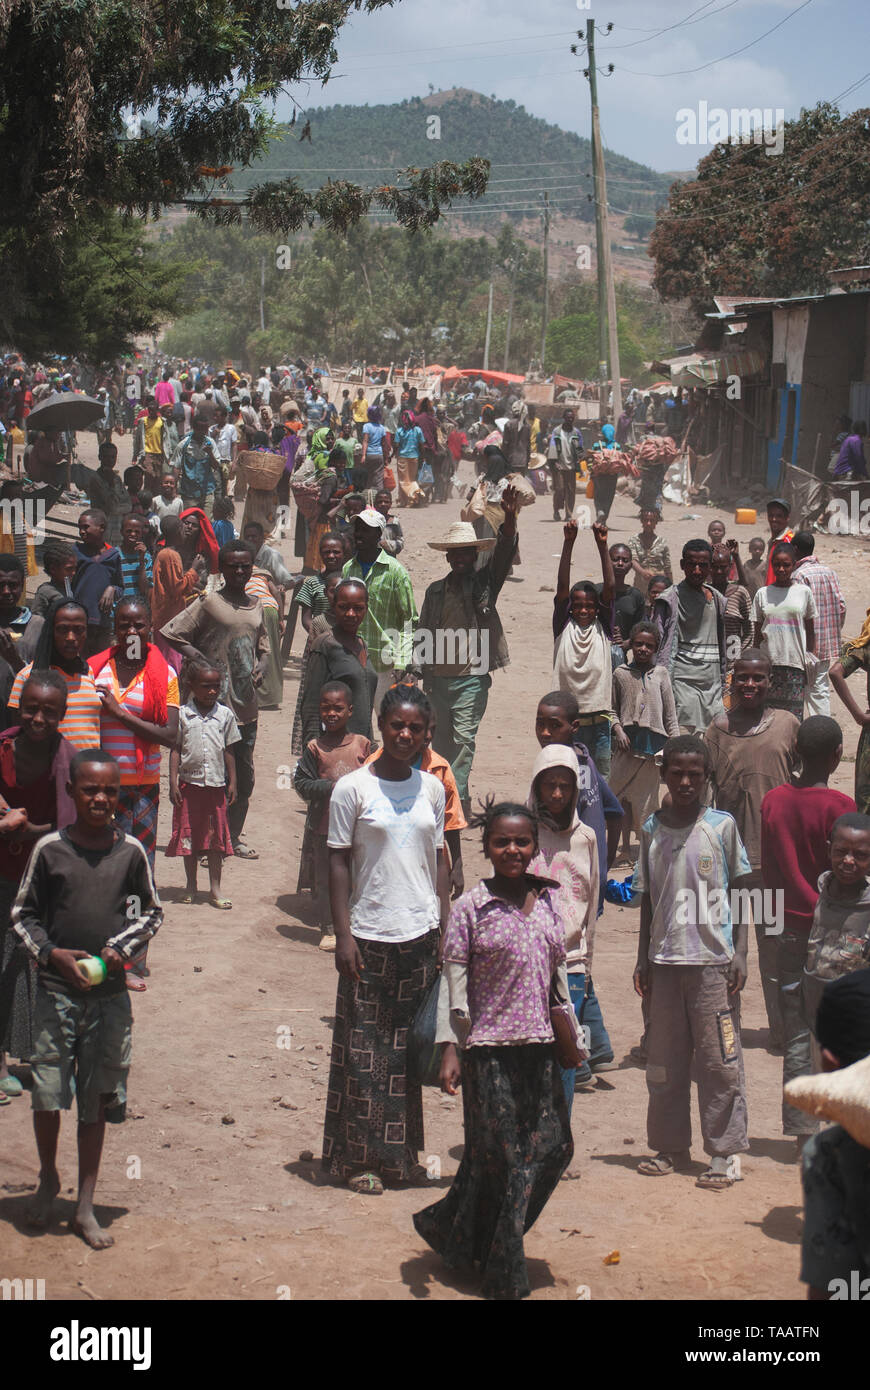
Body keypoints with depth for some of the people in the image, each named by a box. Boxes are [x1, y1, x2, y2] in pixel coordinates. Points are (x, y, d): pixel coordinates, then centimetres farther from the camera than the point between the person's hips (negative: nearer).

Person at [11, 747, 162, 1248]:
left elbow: (153, 912, 12)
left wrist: (122, 948, -5)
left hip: (110, 994, 1)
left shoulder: (131, 851, 1)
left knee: (96, 1103, 8)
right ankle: (48, 1179, 25)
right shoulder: (50, 848, -3)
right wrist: (52, 953, -12)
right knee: (47, 1097, -4)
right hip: (57, 990, -1)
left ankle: (85, 1208, 19)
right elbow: (23, 914, 3)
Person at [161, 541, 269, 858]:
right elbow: (171, 634, -9)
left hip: (247, 707, 6)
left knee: (244, 778, 12)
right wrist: (198, 658, -17)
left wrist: (261, 667, 3)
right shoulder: (208, 603, -6)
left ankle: (233, 838, 25)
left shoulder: (256, 606, 12)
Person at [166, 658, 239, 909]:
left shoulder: (225, 715, 3)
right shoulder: (182, 714, -2)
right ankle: (190, 885, 21)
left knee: (217, 836, 4)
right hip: (189, 782, -1)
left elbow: (229, 751, 8)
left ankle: (215, 888, 12)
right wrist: (173, 782, -6)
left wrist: (233, 782, 6)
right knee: (188, 834, 7)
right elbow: (175, 749, 0)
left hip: (217, 784, 1)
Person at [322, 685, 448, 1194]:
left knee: (409, 1046, 9)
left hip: (421, 933, 4)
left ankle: (402, 1154, 19)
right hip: (370, 936, -4)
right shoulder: (353, 788, -5)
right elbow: (339, 863, -4)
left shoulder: (432, 789, 7)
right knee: (364, 1047, 0)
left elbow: (439, 861, 12)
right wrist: (343, 933, -9)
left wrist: (446, 928, 9)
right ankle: (360, 1158, 9)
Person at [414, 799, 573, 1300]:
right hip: (490, 1048, -6)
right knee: (499, 1157, 1)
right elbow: (455, 982, -8)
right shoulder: (471, 907, -7)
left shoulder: (549, 901, 8)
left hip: (540, 1047, 6)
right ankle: (504, 1276, 12)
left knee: (553, 1146, 7)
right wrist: (450, 1050, -12)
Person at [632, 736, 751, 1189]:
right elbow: (647, 899, 12)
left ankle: (724, 1152, 7)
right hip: (665, 960, 3)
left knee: (720, 1059, -1)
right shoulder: (652, 829, 7)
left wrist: (740, 955, -3)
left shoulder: (722, 826, -1)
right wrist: (643, 959, 9)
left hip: (713, 960, -3)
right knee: (664, 1059, 8)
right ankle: (669, 1147, 20)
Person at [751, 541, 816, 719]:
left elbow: (810, 632, 10)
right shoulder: (763, 594, 6)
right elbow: (757, 635, 10)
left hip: (796, 664, -1)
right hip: (769, 663, 1)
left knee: (794, 715, -3)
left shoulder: (804, 592, 5)